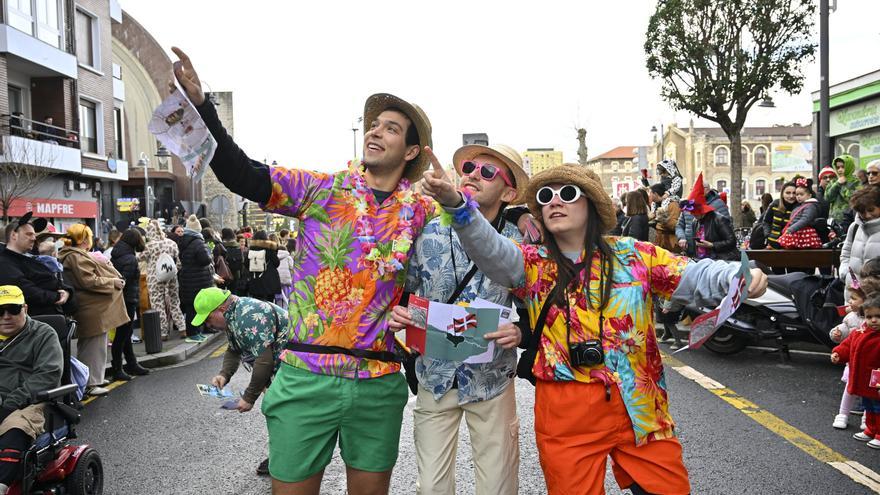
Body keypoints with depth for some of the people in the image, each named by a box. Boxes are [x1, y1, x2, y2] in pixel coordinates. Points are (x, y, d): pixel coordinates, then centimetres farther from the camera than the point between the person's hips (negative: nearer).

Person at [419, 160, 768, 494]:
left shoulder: (633, 255, 5)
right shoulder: (532, 264, 4)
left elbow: (697, 277, 3)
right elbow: (490, 249, -13)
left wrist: (739, 276, -19)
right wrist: (456, 203, -30)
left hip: (639, 405, 1)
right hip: (565, 413, 0)